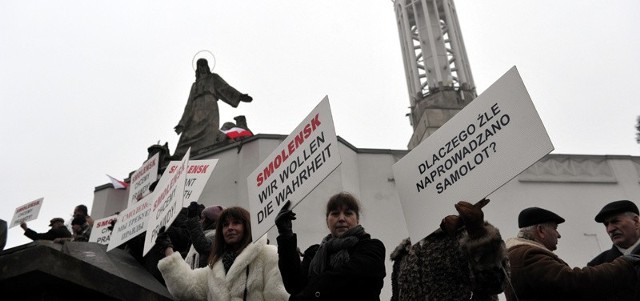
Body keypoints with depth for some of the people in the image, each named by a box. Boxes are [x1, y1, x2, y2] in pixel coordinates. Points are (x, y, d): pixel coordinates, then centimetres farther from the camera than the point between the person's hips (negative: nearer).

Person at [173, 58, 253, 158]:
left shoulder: (213, 77, 22)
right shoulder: (194, 85, 33)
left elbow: (225, 88, 6)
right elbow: (189, 105, 26)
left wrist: (240, 96, -14)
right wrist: (182, 124, 15)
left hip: (210, 107, -7)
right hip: (197, 111, 7)